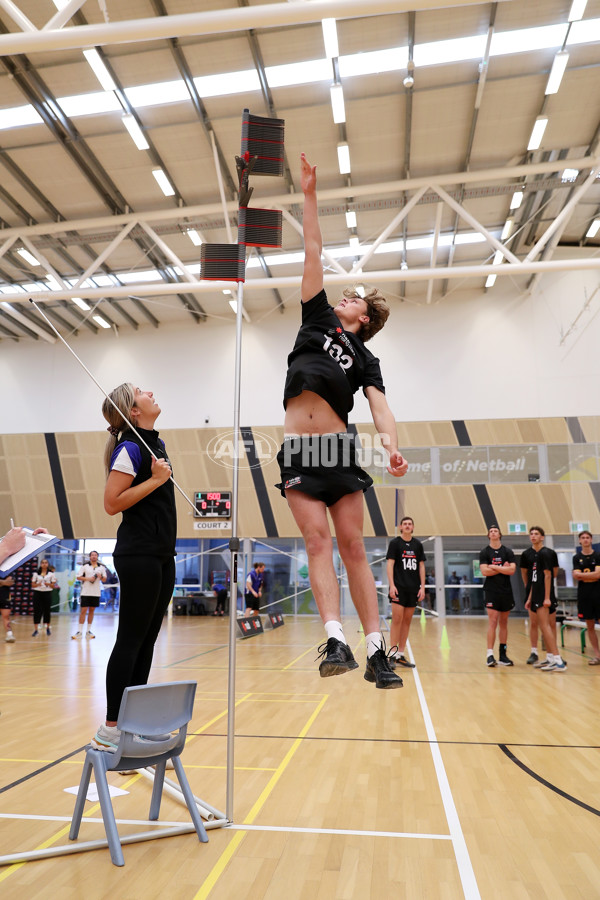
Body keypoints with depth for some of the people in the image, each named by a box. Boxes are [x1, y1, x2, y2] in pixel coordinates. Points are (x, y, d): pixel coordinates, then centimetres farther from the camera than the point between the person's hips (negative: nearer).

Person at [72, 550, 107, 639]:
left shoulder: (101, 567, 10)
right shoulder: (85, 566, 2)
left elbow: (104, 580, 11)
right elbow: (78, 577, -1)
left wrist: (101, 577, -11)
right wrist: (88, 579, -14)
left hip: (96, 592, 3)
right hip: (85, 592, -3)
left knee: (92, 611, 8)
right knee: (83, 610, -6)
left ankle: (88, 630, 16)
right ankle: (79, 631, -3)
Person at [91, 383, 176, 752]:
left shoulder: (158, 442, 14)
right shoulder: (129, 448, -13)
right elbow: (112, 503, -17)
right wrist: (155, 480, -19)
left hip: (163, 555, 9)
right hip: (139, 556, -9)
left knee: (147, 641, 12)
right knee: (131, 641, -3)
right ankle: (110, 730, 8)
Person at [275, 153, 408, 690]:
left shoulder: (365, 359, 14)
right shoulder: (318, 319, 19)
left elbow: (379, 405, -2)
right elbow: (313, 256, 16)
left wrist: (392, 444, -22)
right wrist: (309, 196, 15)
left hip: (339, 449, -1)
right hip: (298, 451, 2)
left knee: (353, 547, -2)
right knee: (318, 542, -9)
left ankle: (376, 651, 1)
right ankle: (336, 642, -13)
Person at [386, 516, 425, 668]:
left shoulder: (418, 545, 12)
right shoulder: (395, 543, 0)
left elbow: (421, 566, 13)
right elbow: (390, 564, -5)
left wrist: (422, 587, 6)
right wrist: (392, 585, -13)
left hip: (413, 588, 4)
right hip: (399, 587, -4)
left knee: (407, 621, 6)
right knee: (397, 619, -9)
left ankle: (401, 655, 13)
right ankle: (393, 654, -3)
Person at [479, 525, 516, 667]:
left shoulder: (508, 551, 6)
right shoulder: (484, 552, 2)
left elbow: (512, 570, -7)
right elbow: (484, 571, -11)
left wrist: (494, 567, -11)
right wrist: (503, 568, -9)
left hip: (506, 591, 3)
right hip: (491, 591, -3)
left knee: (503, 622, 8)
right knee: (492, 622, -10)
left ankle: (502, 654, 15)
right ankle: (490, 655, -10)